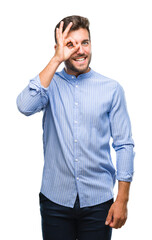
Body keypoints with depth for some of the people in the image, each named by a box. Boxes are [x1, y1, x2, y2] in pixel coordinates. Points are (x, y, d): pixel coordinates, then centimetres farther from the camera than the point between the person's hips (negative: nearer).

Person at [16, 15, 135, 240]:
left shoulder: (111, 88, 1)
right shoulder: (50, 84, 2)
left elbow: (124, 145, 0)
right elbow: (26, 106, -20)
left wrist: (122, 199, -6)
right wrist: (56, 59, -17)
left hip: (98, 201, 0)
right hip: (55, 198, 1)